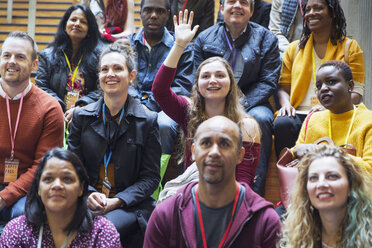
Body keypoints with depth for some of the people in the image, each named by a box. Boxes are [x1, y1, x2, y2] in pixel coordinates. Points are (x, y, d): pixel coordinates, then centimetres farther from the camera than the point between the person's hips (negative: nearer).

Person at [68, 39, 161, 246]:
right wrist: (88, 194, -10)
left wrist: (117, 201, -14)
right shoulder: (82, 116, 11)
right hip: (87, 202, 2)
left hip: (130, 204, -2)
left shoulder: (147, 120, 3)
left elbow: (151, 177, 1)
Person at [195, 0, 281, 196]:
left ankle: (254, 194, -34)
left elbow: (268, 81, -1)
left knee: (260, 118, -35)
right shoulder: (204, 38, 11)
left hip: (251, 104, 0)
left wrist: (241, 105, -16)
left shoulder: (266, 39, 7)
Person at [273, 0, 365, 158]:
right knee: (282, 124, -33)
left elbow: (356, 92, 4)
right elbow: (284, 87, 21)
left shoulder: (350, 47, 14)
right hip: (298, 113, 2)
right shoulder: (294, 49, 23)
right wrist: (286, 104, -4)